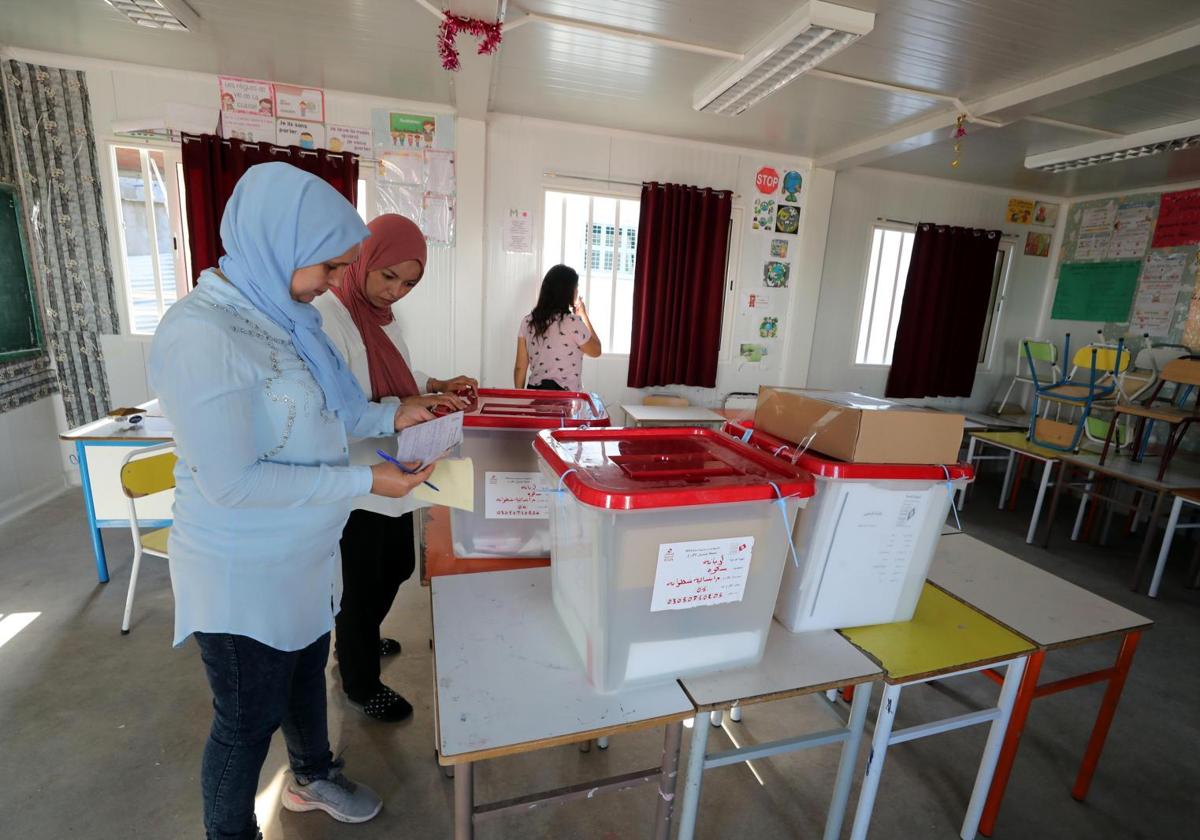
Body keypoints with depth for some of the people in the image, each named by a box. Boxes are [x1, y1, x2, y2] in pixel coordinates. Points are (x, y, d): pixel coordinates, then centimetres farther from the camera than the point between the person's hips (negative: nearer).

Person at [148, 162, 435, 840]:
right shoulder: (200, 335, -26)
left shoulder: (285, 315, 0)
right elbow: (232, 482, -27)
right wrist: (363, 480, -25)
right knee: (249, 720, 15)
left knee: (306, 671, 28)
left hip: (305, 555, 8)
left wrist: (391, 417, -4)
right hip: (245, 575, -8)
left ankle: (313, 777, 54)